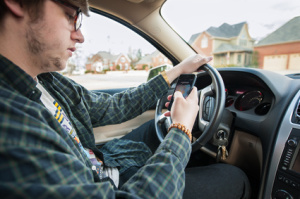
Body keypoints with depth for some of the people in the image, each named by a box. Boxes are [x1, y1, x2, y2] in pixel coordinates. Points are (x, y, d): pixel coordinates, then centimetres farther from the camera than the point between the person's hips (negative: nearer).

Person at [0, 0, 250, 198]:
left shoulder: (47, 80, -6)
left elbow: (112, 107, -1)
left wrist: (176, 71, 4)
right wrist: (181, 128, -21)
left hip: (101, 166, 8)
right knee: (235, 178, -2)